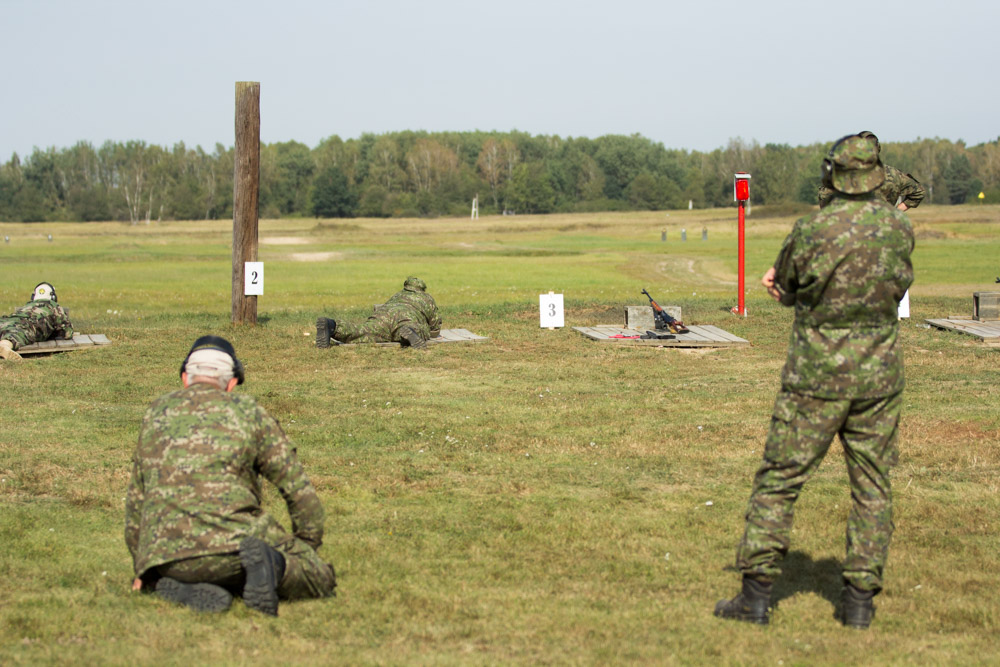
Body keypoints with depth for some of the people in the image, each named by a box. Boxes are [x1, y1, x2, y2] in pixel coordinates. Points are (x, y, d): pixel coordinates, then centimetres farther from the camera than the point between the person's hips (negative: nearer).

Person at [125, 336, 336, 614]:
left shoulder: (157, 412, 21)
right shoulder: (247, 411, 12)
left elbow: (136, 497, 27)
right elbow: (299, 489, 13)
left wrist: (142, 566, 37)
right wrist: (307, 549, 27)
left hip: (164, 553, 3)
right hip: (231, 537, -3)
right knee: (320, 580, 12)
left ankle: (183, 589, -3)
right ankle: (269, 564, -21)